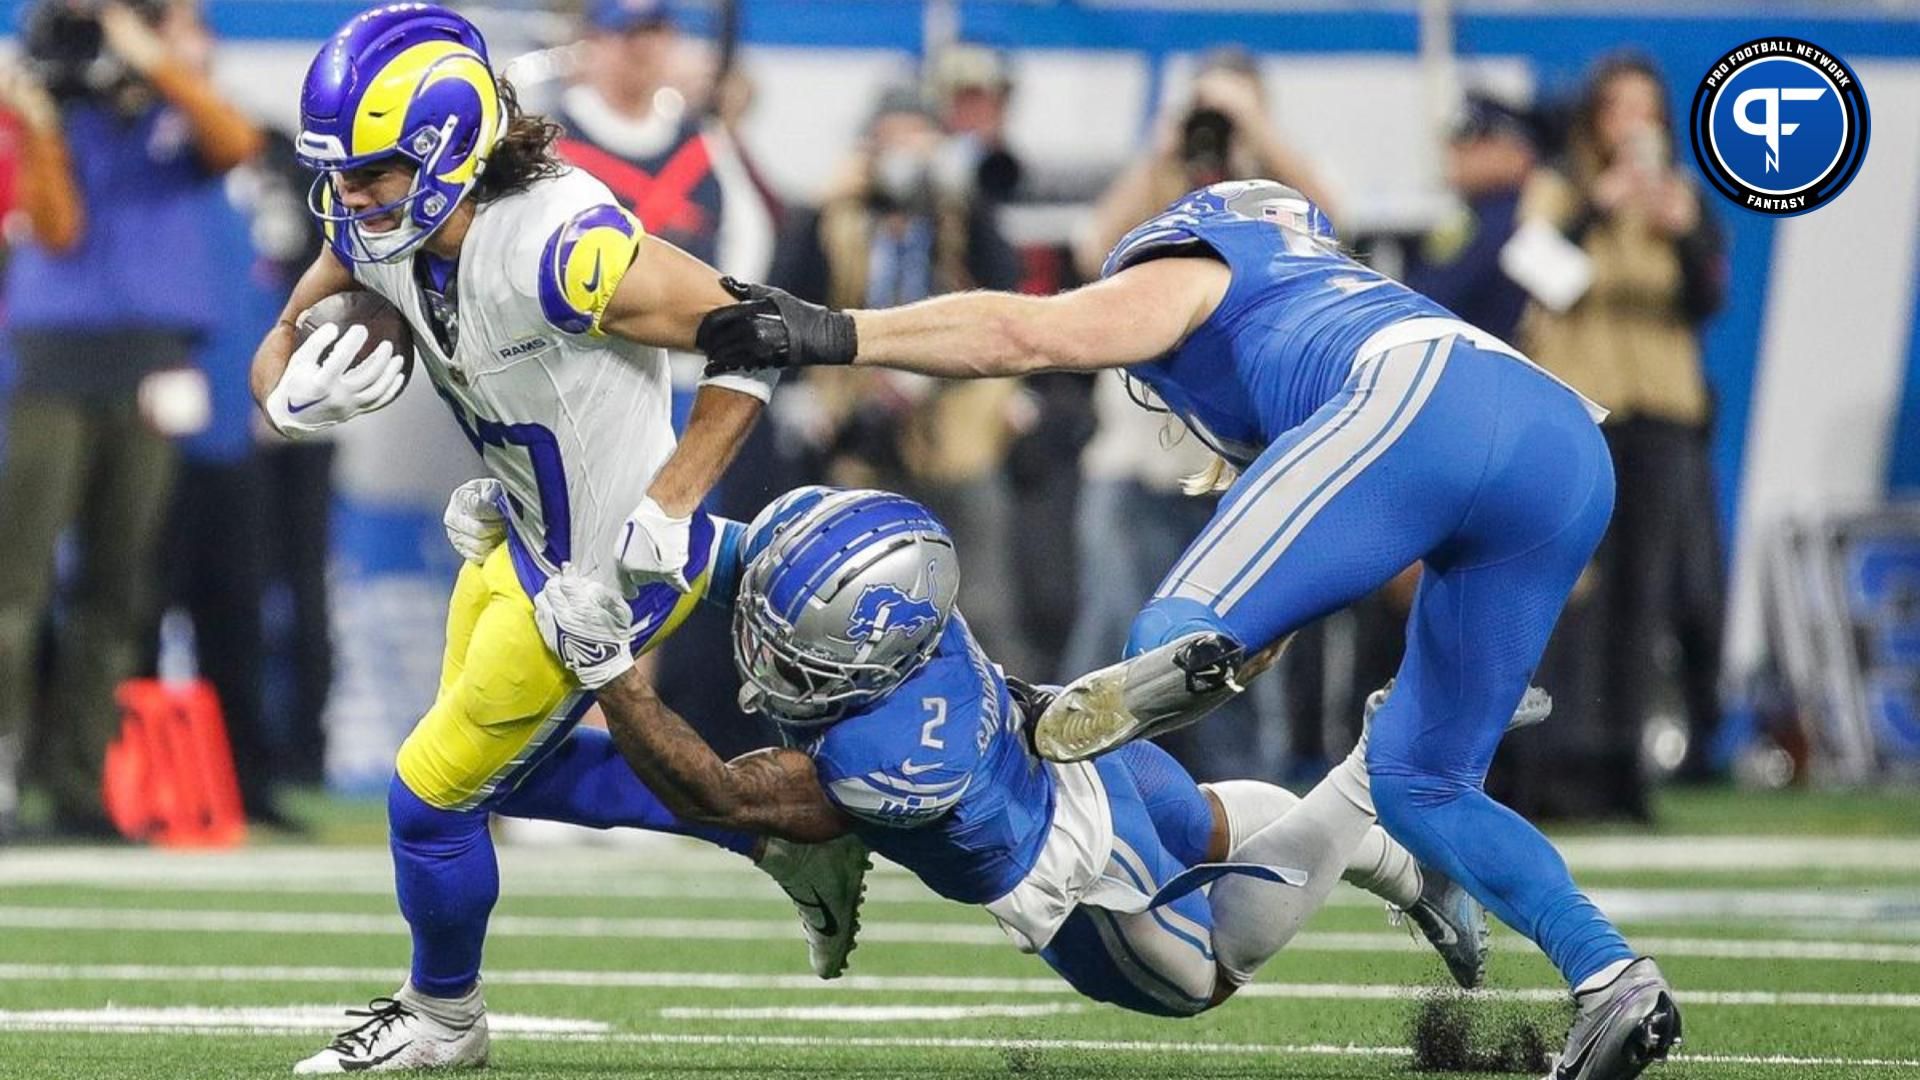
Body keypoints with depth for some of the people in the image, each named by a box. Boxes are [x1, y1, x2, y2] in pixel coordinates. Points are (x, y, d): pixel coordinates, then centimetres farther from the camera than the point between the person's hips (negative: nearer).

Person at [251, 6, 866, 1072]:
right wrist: (295, 398, -24)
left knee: (434, 792, 4)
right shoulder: (371, 228, -11)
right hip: (521, 542, 9)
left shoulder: (561, 245, -36)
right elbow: (277, 352, 1)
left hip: (606, 573, -9)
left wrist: (663, 517, -27)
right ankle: (776, 832, 33)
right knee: (507, 769, 25)